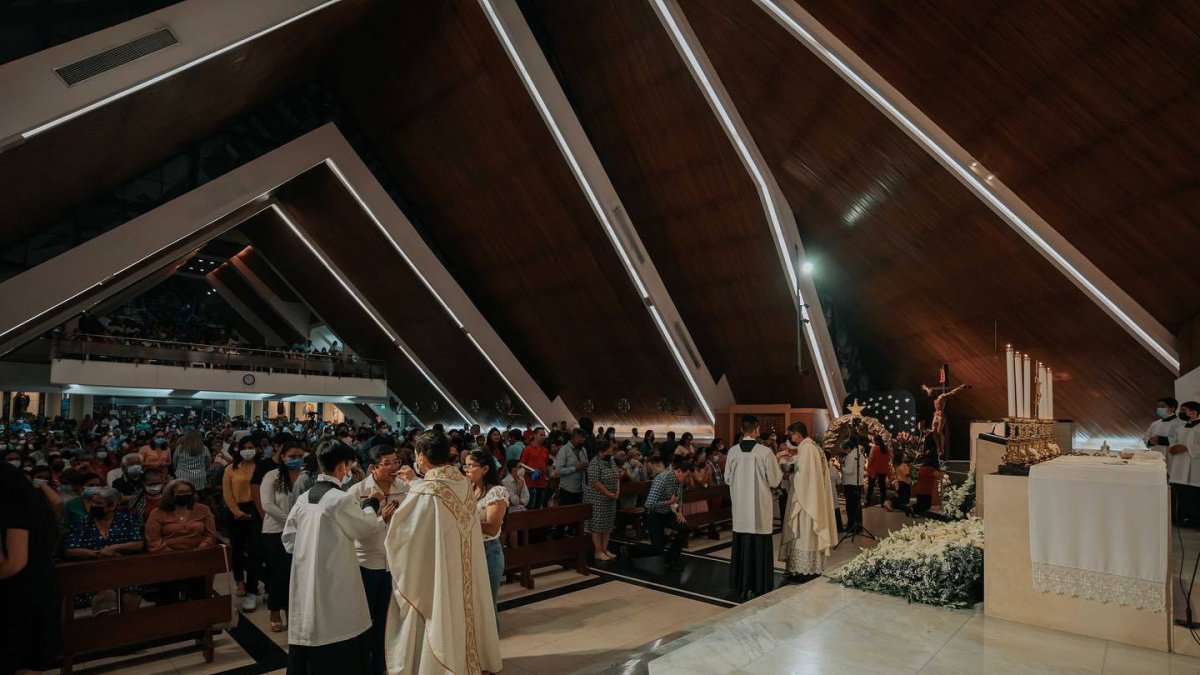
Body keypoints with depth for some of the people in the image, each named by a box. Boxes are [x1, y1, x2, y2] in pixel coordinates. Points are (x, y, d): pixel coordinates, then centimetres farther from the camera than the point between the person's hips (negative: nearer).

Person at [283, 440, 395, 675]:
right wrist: (371, 505, 16)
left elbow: (288, 541, 12)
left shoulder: (303, 499, 5)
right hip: (335, 586, -7)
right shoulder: (342, 499, -16)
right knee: (343, 655, 7)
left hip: (304, 584, 7)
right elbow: (365, 528, 0)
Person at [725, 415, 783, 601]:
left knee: (742, 544, 13)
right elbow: (774, 480, -6)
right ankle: (758, 586, 11)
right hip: (760, 508, -3)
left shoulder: (733, 452, -4)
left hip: (740, 507, 3)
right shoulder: (765, 452, -14)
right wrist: (777, 467, 13)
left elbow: (727, 478, 7)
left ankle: (741, 585, 22)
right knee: (759, 546, 6)